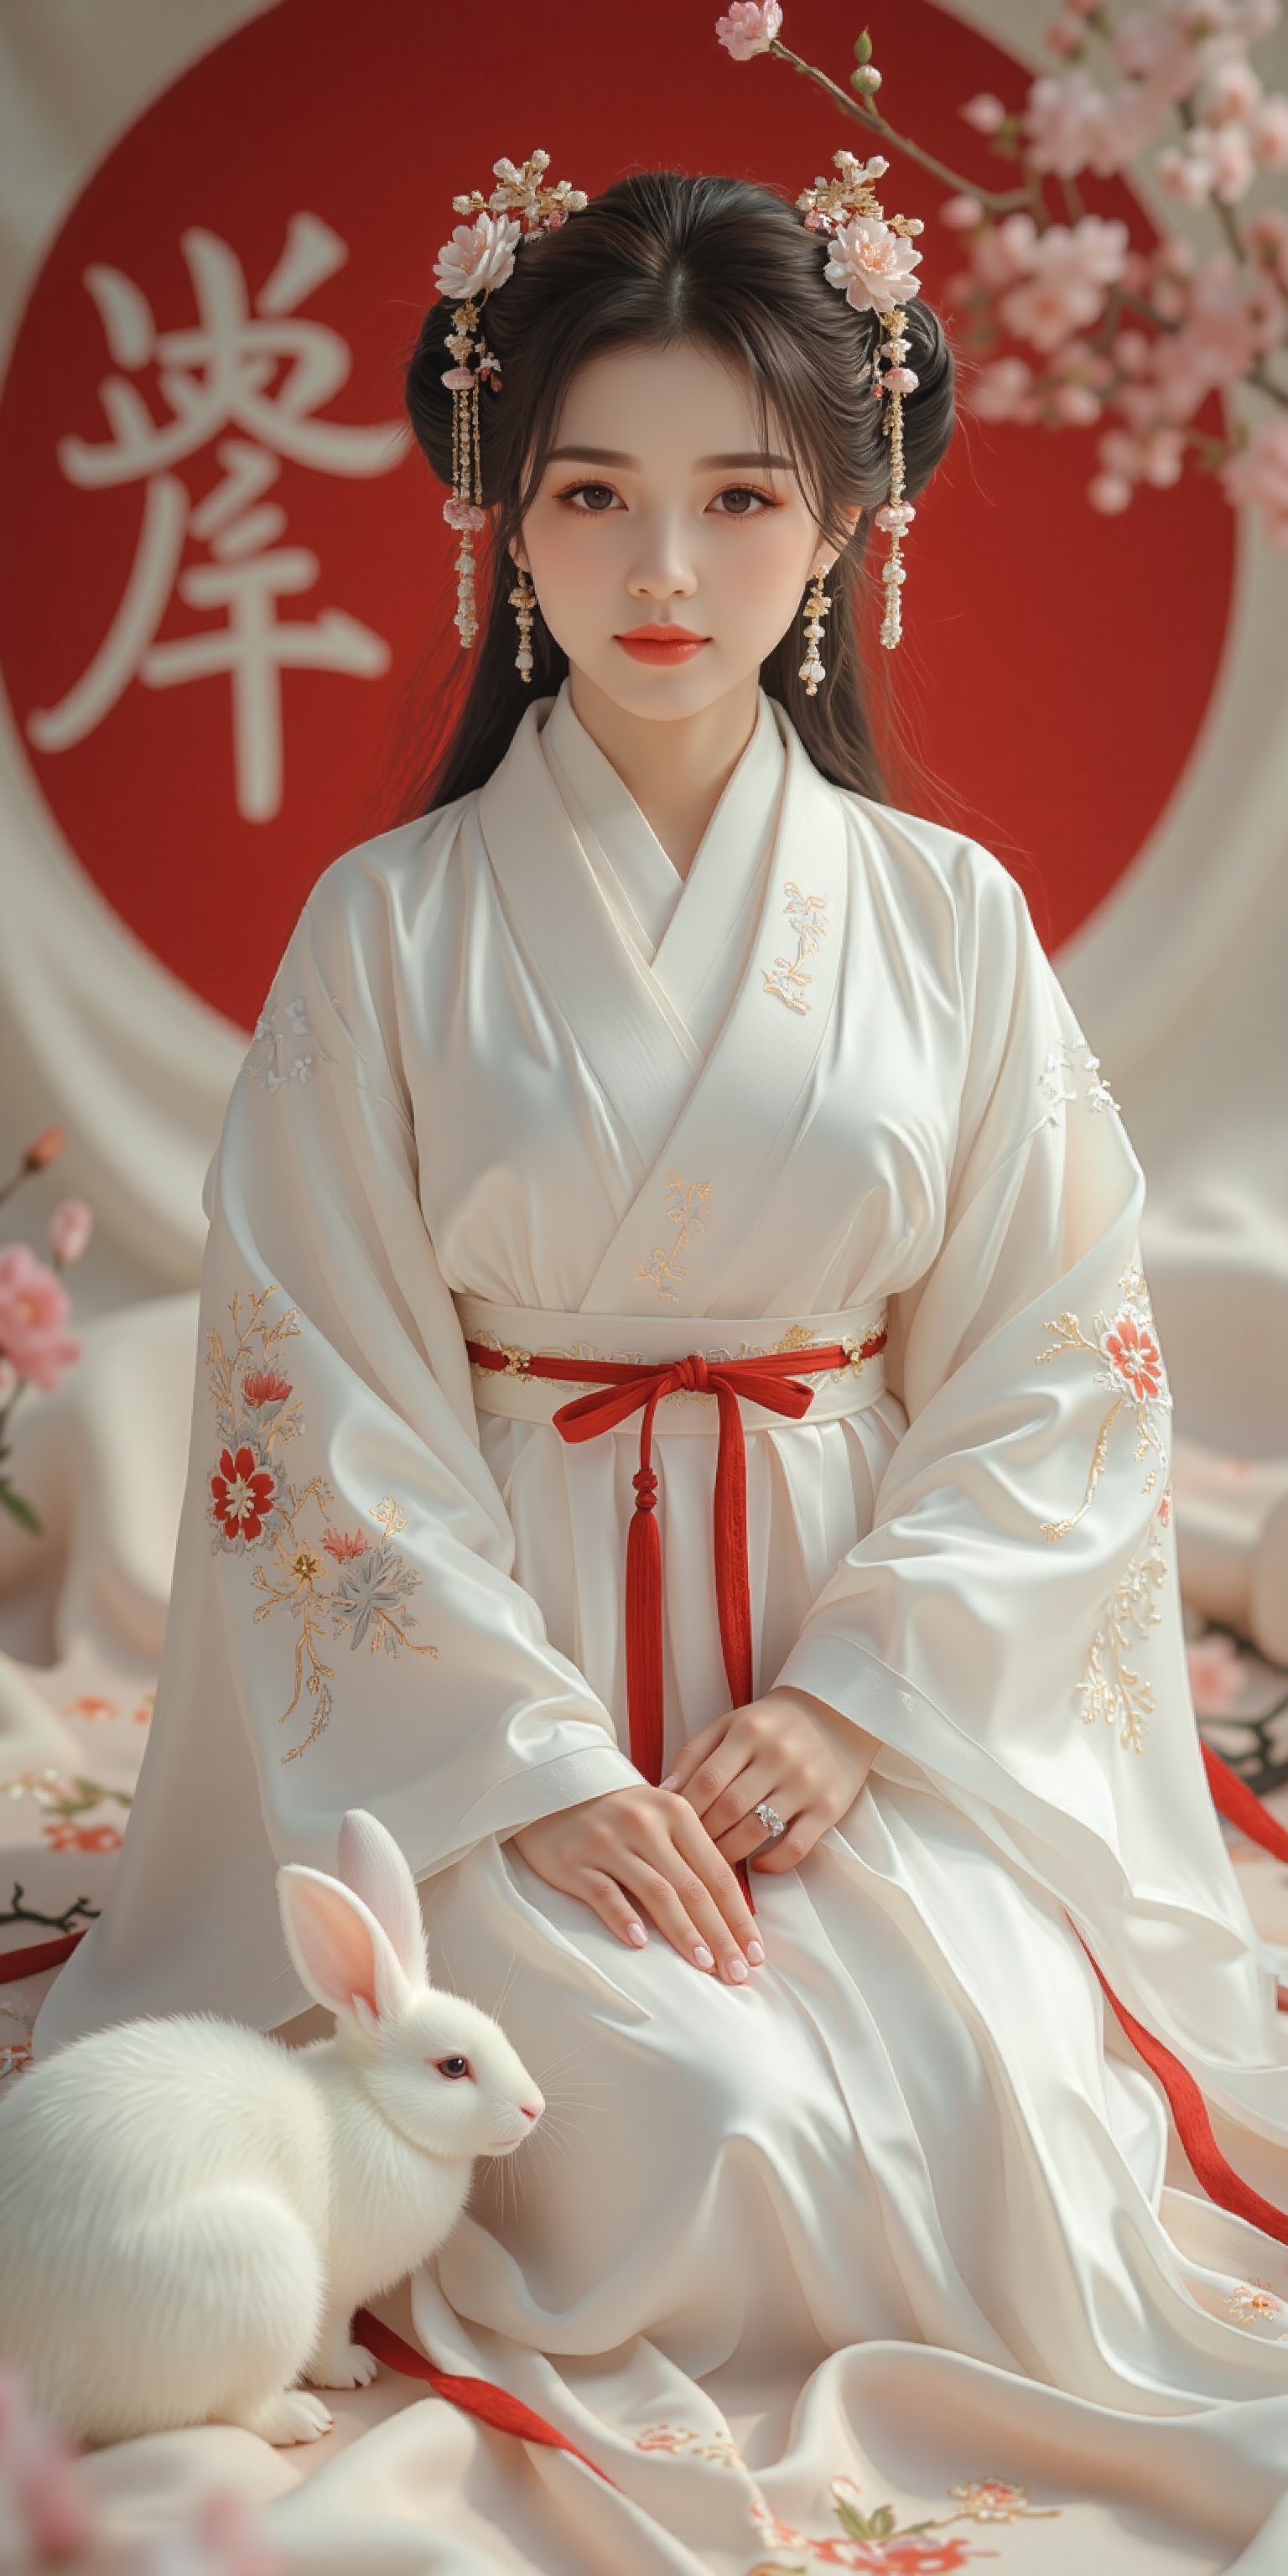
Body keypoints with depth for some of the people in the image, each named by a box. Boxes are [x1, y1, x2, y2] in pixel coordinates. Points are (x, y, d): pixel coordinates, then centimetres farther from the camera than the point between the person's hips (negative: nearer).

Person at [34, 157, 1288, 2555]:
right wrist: (541, 1762, -14)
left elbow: (1055, 1370, 2)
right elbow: (321, 1393, -5)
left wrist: (853, 1701, -11)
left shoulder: (946, 919, 3)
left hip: (872, 1694, 2)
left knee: (999, 2102, -21)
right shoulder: (387, 932, -2)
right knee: (700, 2126, -25)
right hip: (500, 1679, -2)